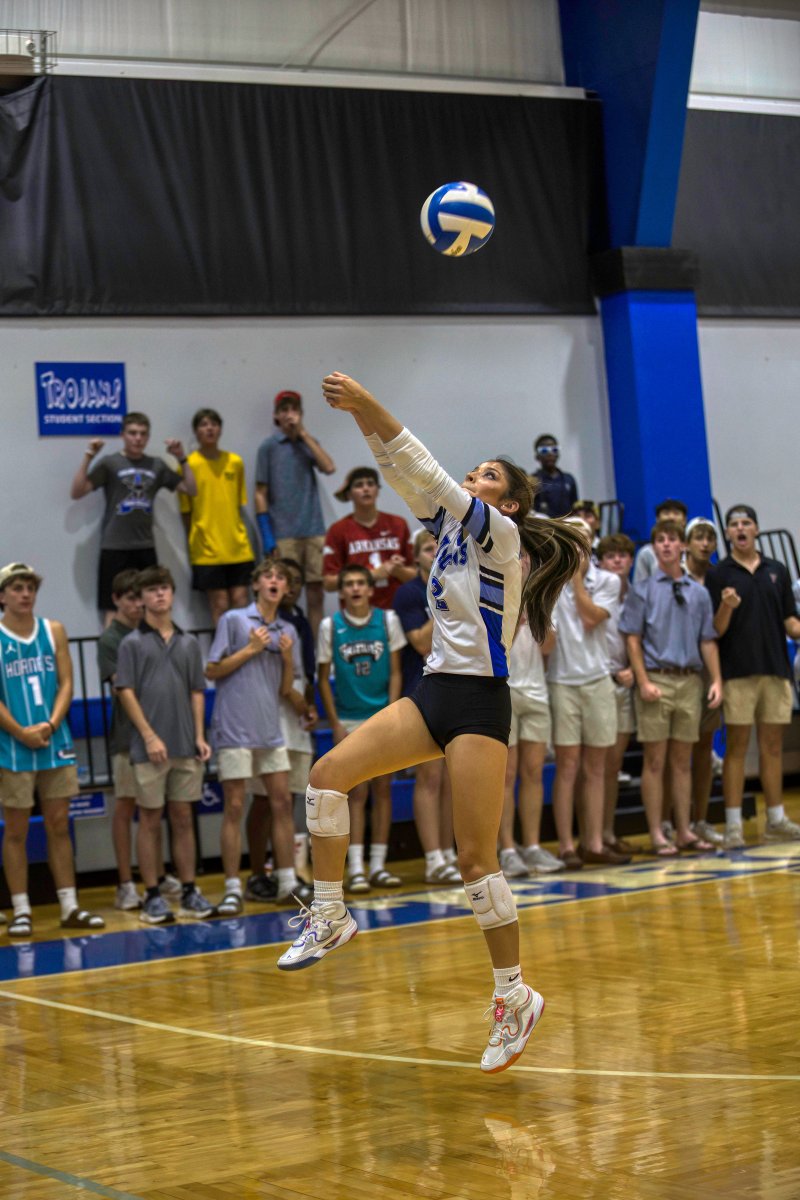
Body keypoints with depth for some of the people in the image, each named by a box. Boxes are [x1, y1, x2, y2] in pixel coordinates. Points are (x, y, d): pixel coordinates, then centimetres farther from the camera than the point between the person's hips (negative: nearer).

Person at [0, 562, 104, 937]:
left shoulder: (54, 631, 7)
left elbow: (66, 684, 5)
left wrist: (50, 725, -10)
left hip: (55, 744, 4)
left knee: (59, 826, 7)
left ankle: (70, 907, 12)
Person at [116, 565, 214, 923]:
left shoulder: (189, 643, 11)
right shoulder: (132, 643, 0)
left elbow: (197, 692, 12)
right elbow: (126, 692, -5)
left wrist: (199, 736, 1)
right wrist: (150, 736, -12)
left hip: (186, 747, 4)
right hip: (149, 747, -3)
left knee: (183, 819, 8)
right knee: (150, 820, 1)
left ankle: (189, 893, 14)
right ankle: (152, 897, 6)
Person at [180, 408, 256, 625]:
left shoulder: (235, 462, 7)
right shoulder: (189, 465, -4)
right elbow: (186, 511, -1)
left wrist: (240, 535, 11)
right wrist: (193, 545, -1)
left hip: (238, 548, 3)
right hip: (207, 549, -3)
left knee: (241, 601, 2)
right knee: (219, 604, -1)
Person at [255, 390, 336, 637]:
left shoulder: (309, 442, 12)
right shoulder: (269, 446, 2)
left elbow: (329, 468, -5)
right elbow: (260, 493, 0)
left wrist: (304, 434, -6)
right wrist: (267, 538, -8)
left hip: (313, 530, 3)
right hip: (283, 534, -3)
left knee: (316, 593, 5)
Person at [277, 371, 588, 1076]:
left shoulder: (501, 534, -8)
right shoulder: (450, 526, 14)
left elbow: (427, 472, -17)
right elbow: (406, 476, 9)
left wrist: (367, 405, -19)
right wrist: (361, 413, -3)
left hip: (479, 703, -8)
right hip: (434, 693, 8)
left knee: (476, 858, -8)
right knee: (330, 772, -9)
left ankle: (515, 996, 4)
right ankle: (330, 917, -1)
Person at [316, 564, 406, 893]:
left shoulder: (387, 620, 2)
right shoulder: (330, 626, 0)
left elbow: (395, 672, 3)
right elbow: (323, 677, 2)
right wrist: (335, 724, -4)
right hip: (350, 720, -1)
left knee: (382, 788, 4)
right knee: (357, 792, -5)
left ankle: (378, 865, 11)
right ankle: (355, 869, -4)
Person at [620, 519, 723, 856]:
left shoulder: (698, 593, 12)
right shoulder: (643, 589, 1)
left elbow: (707, 641, 12)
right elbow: (633, 639, -3)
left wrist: (716, 680, 2)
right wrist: (644, 682, -12)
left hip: (690, 681, 4)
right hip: (657, 679, -4)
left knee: (682, 761, 9)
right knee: (655, 761, -2)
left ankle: (684, 832, 14)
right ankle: (656, 835, 1)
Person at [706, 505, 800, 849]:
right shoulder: (719, 574, 0)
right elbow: (715, 630, -4)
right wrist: (726, 607, -23)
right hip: (738, 672, -3)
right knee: (737, 746, -1)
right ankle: (733, 825, 1)